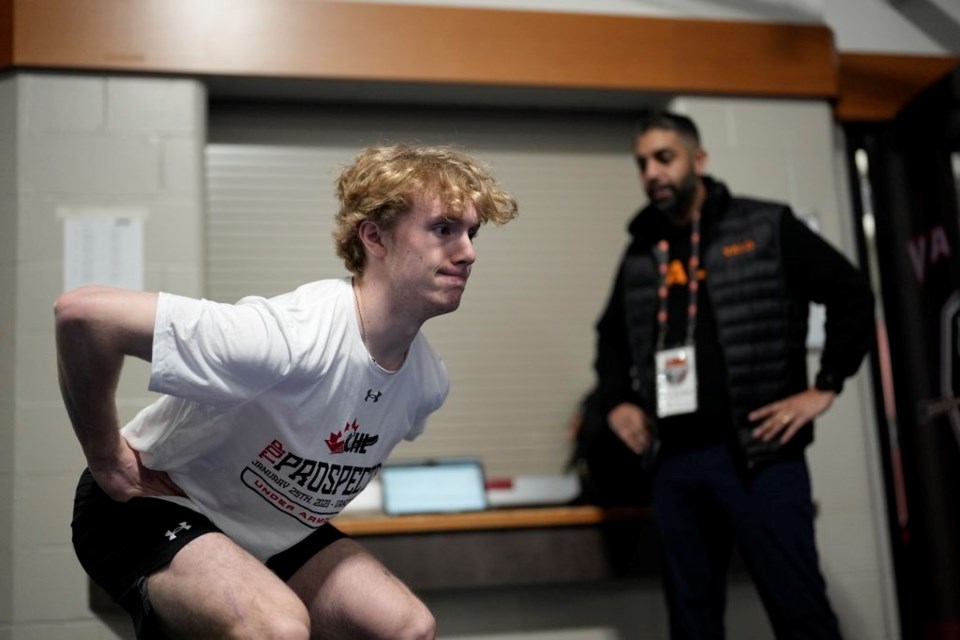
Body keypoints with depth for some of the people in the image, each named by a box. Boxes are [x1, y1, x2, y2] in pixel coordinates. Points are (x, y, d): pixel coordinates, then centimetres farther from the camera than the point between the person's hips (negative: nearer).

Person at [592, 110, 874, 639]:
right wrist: (616, 402, 14)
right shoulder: (640, 254, 14)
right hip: (674, 462, 5)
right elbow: (612, 334, 29)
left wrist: (824, 387, -5)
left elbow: (852, 295, -1)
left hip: (757, 451, -4)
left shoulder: (766, 228, 0)